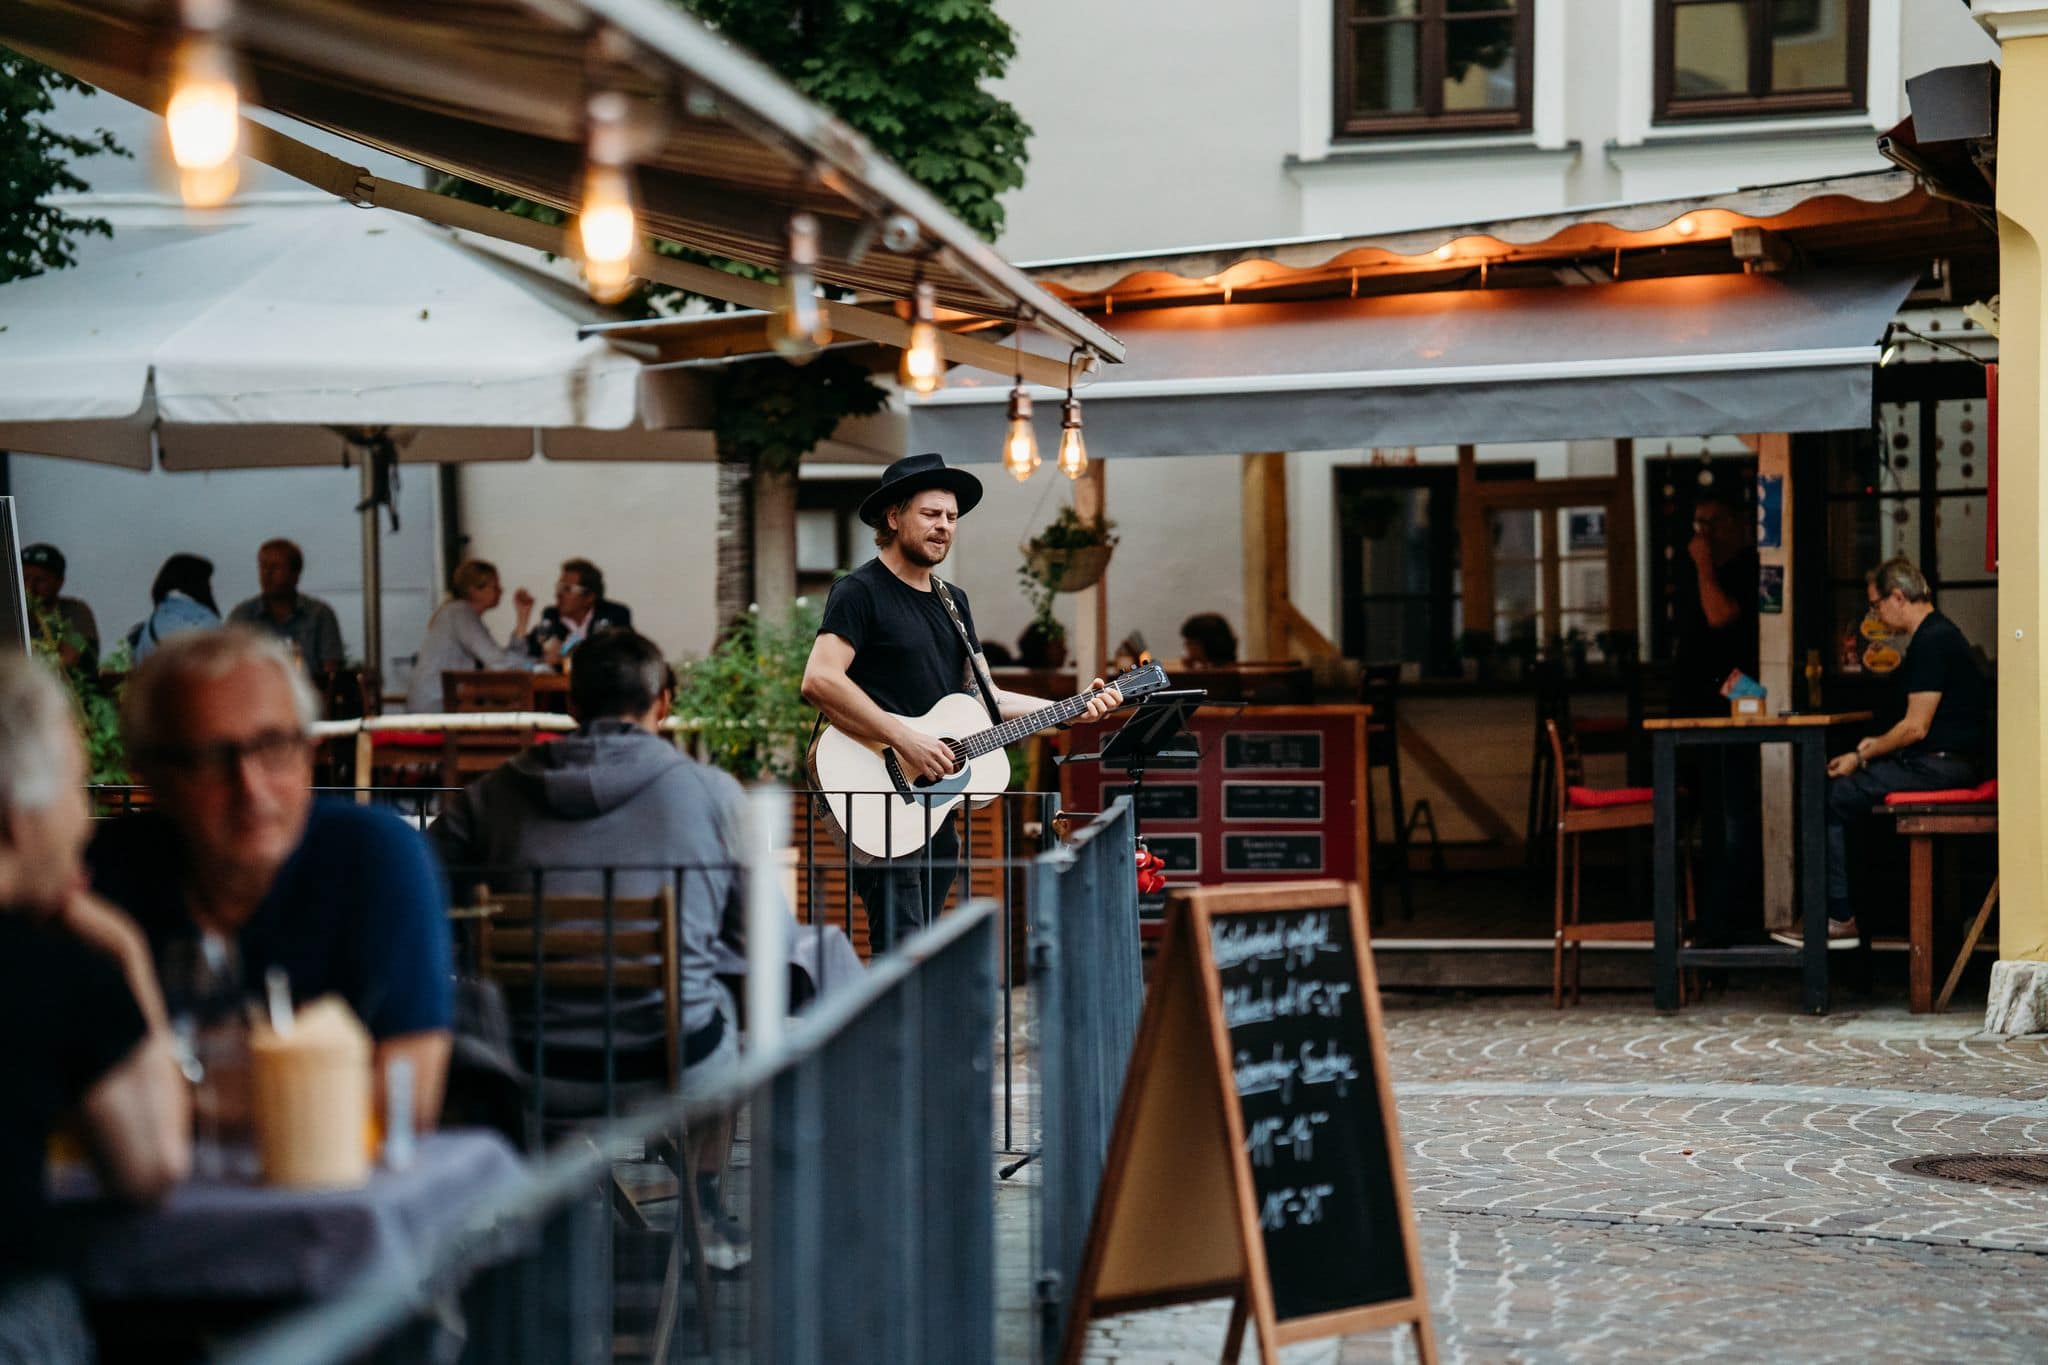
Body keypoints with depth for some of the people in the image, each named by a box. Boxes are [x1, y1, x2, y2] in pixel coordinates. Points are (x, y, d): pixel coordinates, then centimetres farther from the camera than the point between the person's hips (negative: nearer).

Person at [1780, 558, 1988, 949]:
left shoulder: (1931, 641, -17)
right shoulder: (1938, 633, 17)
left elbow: (1916, 727, -20)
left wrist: (1862, 758, -9)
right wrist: (1877, 744, 16)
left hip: (1939, 766, -11)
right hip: (1942, 762, 11)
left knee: (1832, 796, -13)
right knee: (1834, 782, 12)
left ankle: (1840, 920, -9)